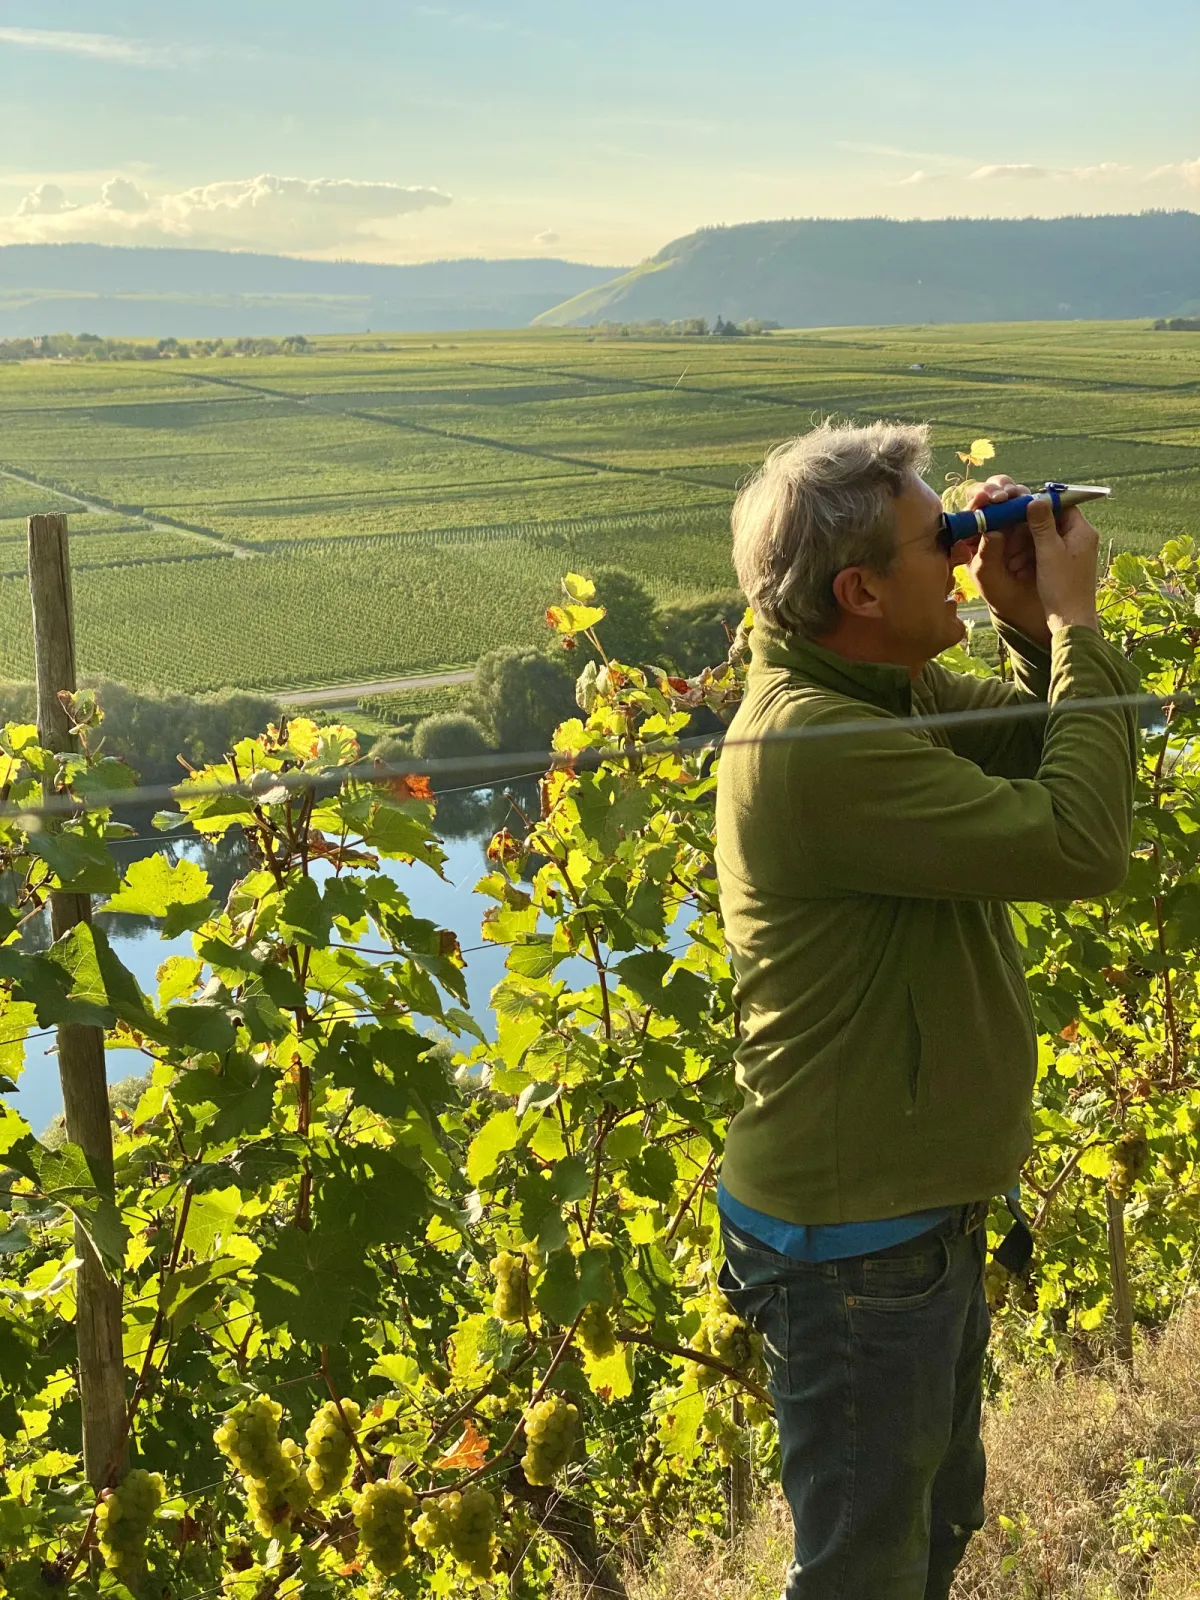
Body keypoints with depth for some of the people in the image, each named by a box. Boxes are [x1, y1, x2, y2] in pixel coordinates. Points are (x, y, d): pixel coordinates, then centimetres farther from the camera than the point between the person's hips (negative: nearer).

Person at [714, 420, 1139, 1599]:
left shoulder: (891, 688, 2)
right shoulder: (815, 742, -29)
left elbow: (1041, 753, 12)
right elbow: (1078, 843, -30)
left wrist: (1032, 624, -5)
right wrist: (1072, 622, -19)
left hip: (924, 1215, 10)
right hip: (855, 1249, -10)